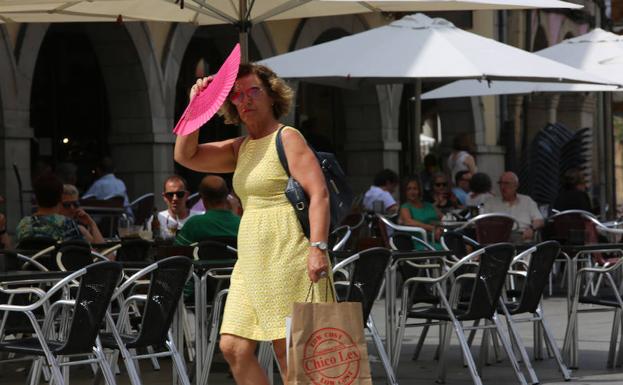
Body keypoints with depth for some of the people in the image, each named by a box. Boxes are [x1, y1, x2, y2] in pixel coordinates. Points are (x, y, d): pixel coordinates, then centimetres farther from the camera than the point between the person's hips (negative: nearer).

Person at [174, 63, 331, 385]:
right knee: (233, 347, 1)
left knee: (289, 352, -8)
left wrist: (318, 247, -23)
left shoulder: (287, 138, -5)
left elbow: (319, 193, -13)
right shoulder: (241, 148, 18)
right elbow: (185, 156, 16)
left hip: (287, 257, -8)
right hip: (252, 260, 8)